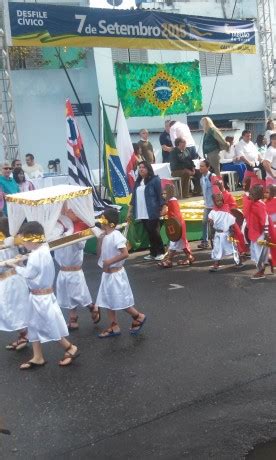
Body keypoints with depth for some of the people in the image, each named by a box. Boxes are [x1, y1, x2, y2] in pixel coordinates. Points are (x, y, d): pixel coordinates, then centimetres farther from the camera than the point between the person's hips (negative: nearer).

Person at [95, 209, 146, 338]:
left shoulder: (116, 235, -20)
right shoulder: (105, 236, 5)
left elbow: (125, 254, -26)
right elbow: (100, 253, 10)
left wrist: (110, 261, -23)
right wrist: (100, 239, -1)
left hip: (115, 274, -9)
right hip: (107, 274, 9)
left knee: (120, 302, 1)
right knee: (108, 302, 12)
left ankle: (139, 317, 21)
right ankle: (114, 327, 20)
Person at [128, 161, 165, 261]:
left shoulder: (155, 180, -6)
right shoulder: (138, 182, 14)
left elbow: (160, 196, -8)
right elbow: (134, 197, 16)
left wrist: (161, 209, -12)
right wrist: (130, 211, 14)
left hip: (152, 213, -6)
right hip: (141, 213, 6)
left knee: (154, 232, -4)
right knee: (149, 233, 10)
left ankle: (160, 252, 9)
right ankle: (153, 253, 17)